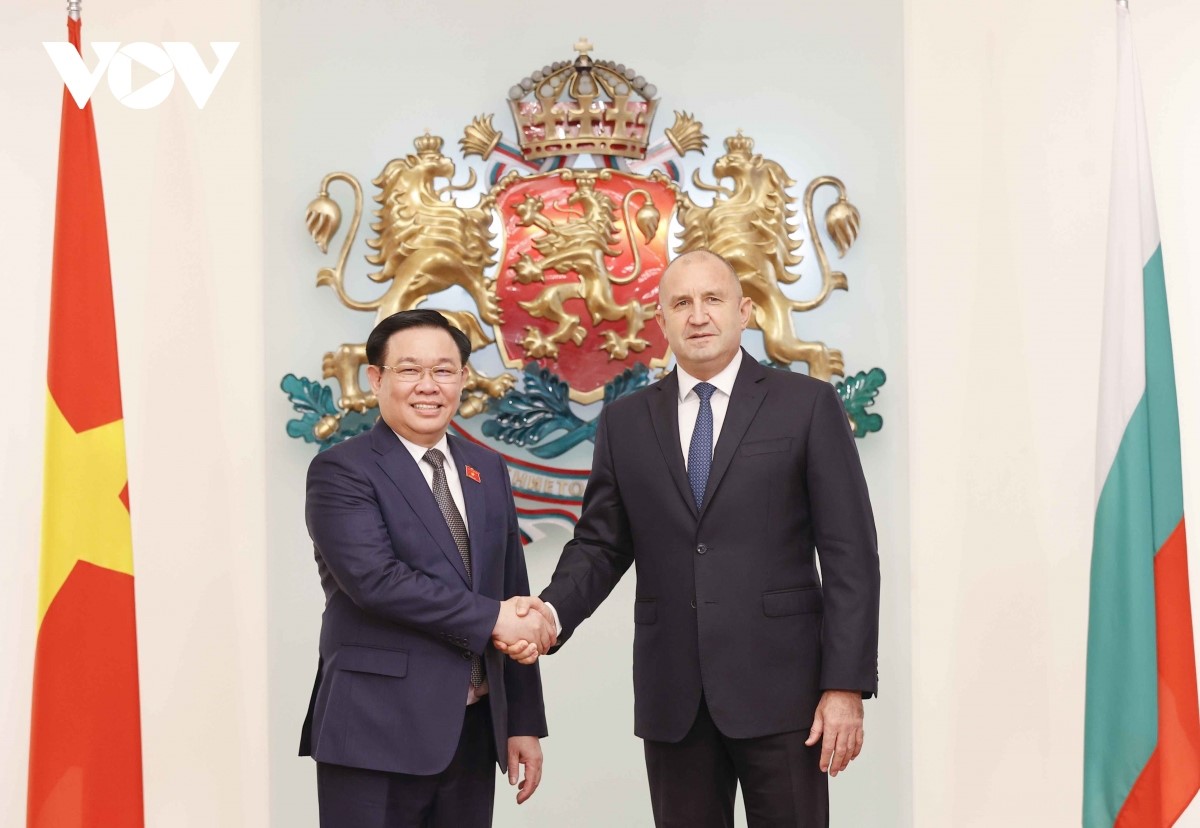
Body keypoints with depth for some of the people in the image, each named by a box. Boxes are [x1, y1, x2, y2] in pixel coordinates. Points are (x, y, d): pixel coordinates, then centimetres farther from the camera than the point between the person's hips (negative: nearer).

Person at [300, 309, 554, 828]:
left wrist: (524, 722, 11)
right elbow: (375, 578, -20)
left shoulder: (487, 470, 13)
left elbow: (514, 596, 14)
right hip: (377, 736, -6)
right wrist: (491, 618, -16)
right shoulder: (341, 471, -5)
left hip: (475, 730, 6)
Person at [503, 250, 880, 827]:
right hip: (671, 697, 3)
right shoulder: (625, 422, 10)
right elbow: (598, 545, 11)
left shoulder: (807, 405, 0)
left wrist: (846, 687, -9)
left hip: (779, 687, -3)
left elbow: (850, 555, -3)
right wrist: (552, 611, -10)